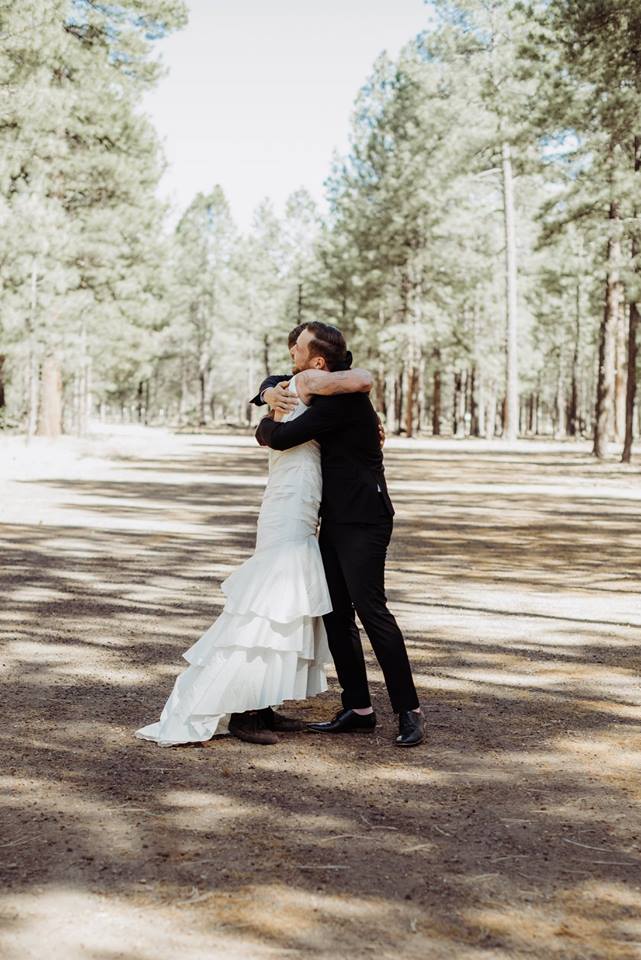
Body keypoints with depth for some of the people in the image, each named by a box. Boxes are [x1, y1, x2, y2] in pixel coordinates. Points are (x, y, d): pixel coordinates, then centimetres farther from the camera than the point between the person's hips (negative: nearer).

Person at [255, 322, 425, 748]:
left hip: (363, 520, -10)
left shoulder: (343, 398, -20)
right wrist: (270, 394, 2)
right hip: (335, 519, 10)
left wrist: (265, 427, 4)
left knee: (370, 607, -13)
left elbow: (282, 438, -20)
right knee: (336, 613, 8)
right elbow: (272, 383, 27)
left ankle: (409, 711, -6)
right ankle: (359, 708, 14)